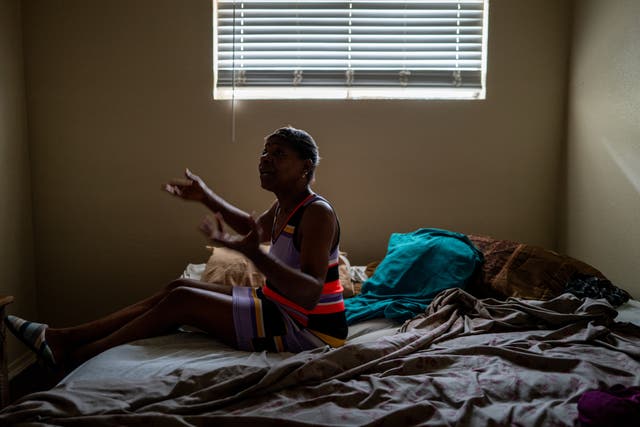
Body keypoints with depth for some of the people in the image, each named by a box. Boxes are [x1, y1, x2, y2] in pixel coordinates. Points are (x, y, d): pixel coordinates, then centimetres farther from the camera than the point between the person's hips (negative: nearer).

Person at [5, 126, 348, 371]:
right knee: (178, 287, 5)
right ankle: (64, 337, 6)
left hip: (307, 331, -9)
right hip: (281, 308, 9)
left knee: (181, 300, -13)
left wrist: (251, 252, -48)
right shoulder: (285, 206, 6)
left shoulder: (317, 213, -22)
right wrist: (206, 197, 26)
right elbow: (257, 228, 30)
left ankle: (74, 354, 1)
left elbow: (310, 294, -33)